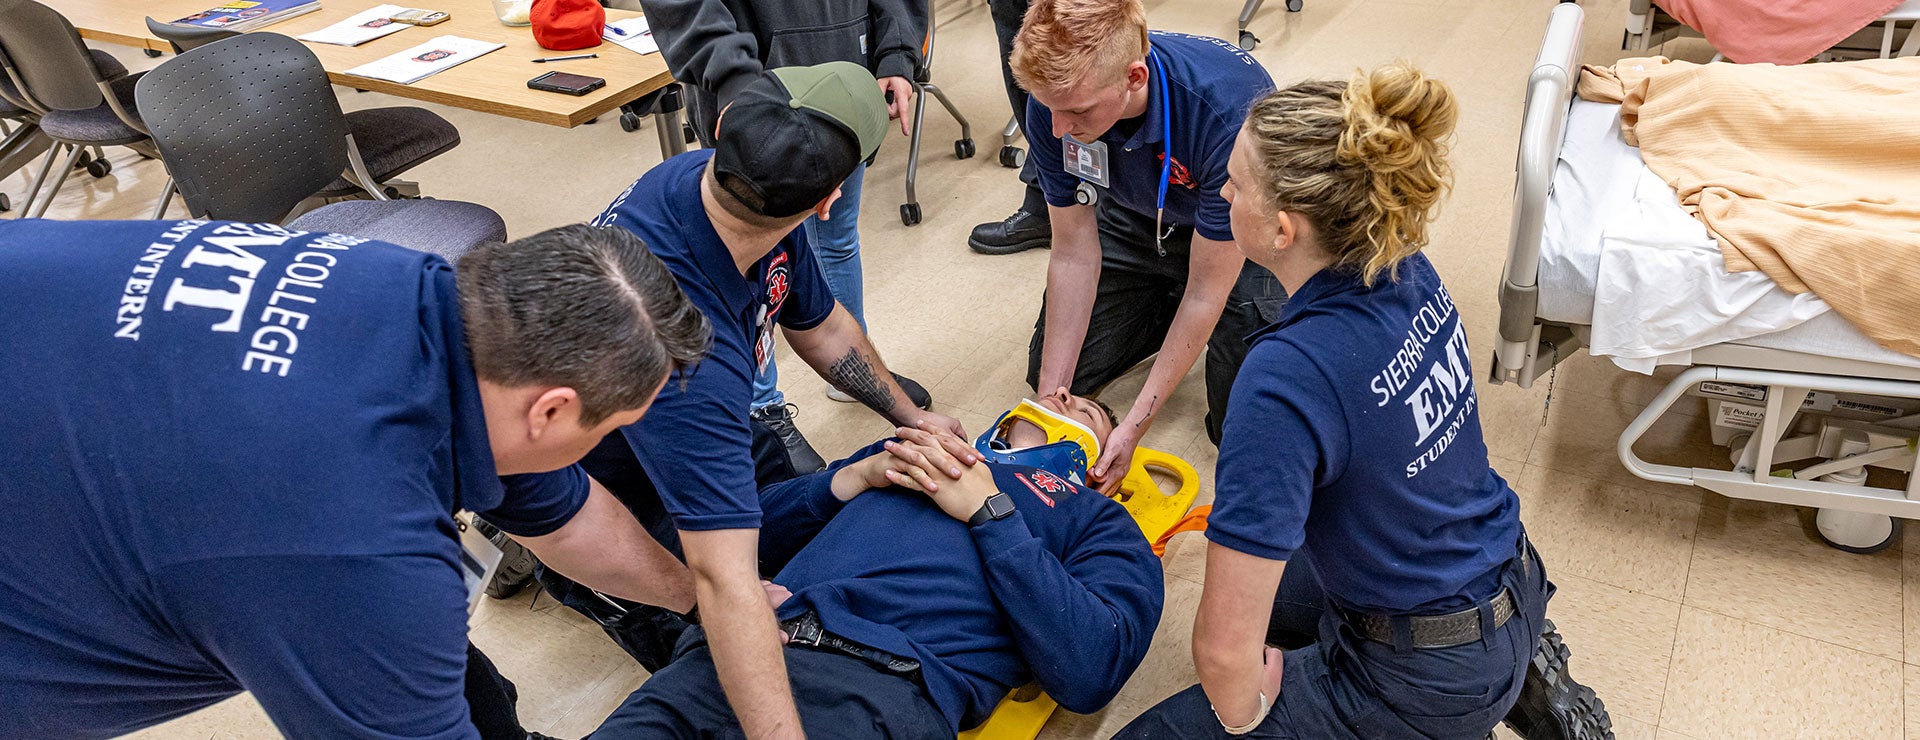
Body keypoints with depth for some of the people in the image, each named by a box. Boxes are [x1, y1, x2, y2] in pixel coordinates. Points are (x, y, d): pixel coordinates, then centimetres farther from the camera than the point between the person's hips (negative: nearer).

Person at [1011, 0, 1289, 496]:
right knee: (1048, 371, 2)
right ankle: (1166, 310, 23)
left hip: (1238, 235, -4)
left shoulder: (1228, 111, -41)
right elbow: (1074, 254, -17)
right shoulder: (1054, 103, -28)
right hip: (1135, 221, 4)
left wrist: (1134, 426, -29)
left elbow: (1205, 292, -30)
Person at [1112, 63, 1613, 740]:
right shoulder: (1408, 273, -9)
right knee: (1258, 575, 32)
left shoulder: (1287, 379, -35)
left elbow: (1226, 646, -31)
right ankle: (1515, 673, 20)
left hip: (1429, 679, -8)